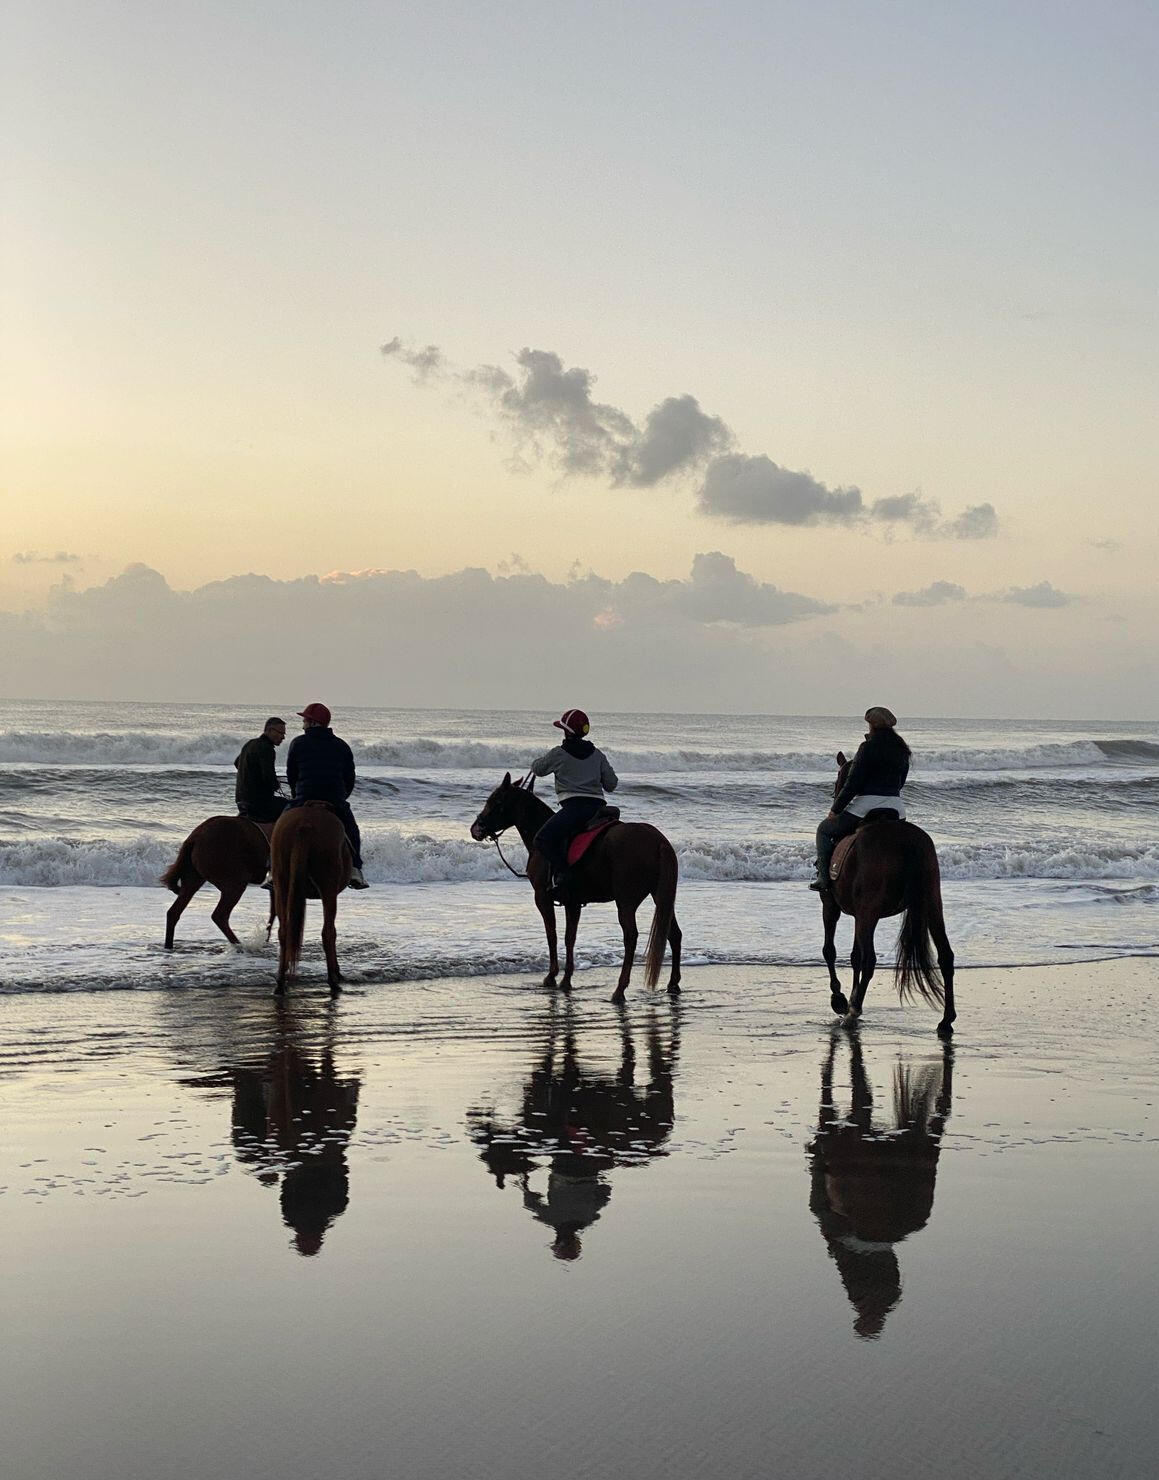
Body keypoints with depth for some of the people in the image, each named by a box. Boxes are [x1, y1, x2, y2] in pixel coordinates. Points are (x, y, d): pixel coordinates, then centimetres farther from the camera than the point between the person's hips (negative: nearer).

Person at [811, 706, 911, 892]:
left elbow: (853, 784, -12)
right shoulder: (902, 751, 9)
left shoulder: (868, 748, -11)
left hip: (867, 804, -6)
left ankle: (824, 876, 4)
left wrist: (835, 810, -4)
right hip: (895, 806, 6)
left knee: (824, 830, 14)